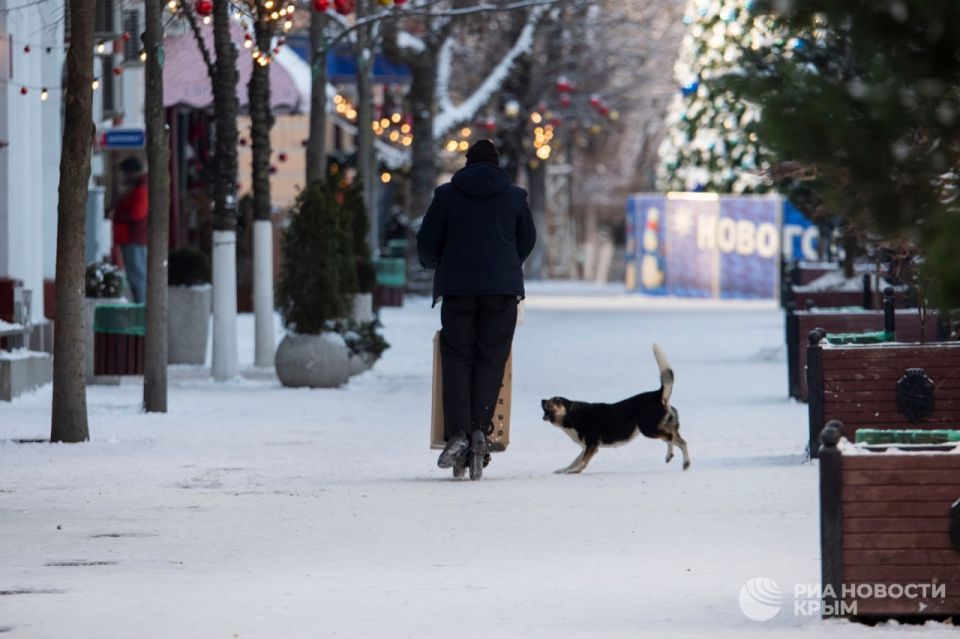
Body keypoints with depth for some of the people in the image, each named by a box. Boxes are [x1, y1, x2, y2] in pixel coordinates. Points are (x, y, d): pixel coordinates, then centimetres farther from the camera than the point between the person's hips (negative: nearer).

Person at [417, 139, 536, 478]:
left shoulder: (446, 195, 4)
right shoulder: (514, 196, 7)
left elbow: (427, 242, 7)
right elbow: (527, 241, 18)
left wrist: (433, 264, 29)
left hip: (457, 286, 0)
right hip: (503, 287, 1)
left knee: (457, 359, 2)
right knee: (491, 359, 4)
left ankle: (457, 433, -12)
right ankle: (480, 428, -13)